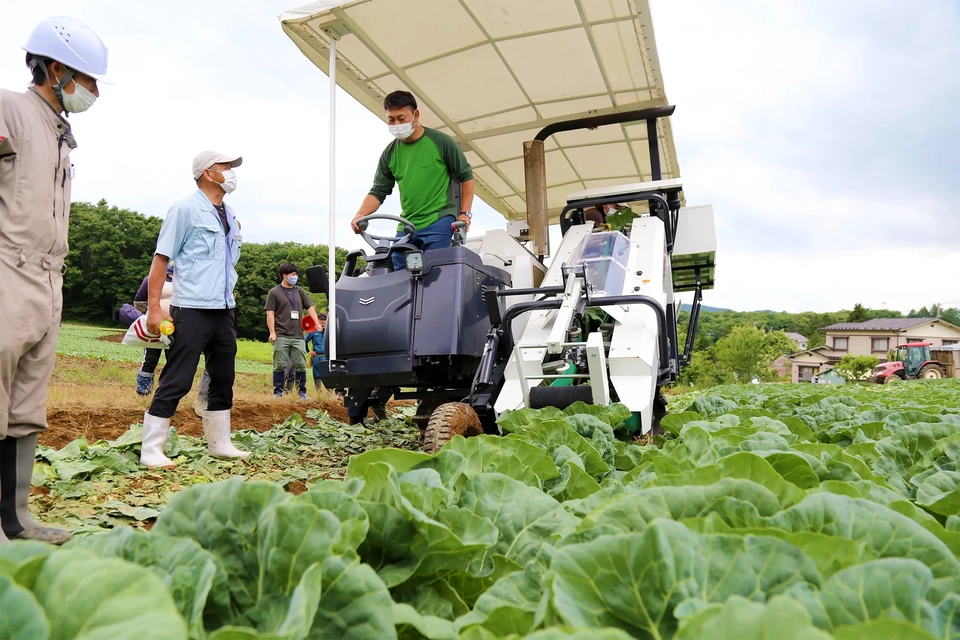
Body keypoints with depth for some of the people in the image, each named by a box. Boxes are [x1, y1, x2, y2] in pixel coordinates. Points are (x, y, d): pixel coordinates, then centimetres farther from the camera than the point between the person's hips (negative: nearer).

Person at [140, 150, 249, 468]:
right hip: (192, 309, -7)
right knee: (176, 381, -4)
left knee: (223, 379, 12)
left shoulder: (229, 214, 15)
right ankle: (151, 451, 6)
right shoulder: (185, 209, -5)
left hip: (224, 310, 8)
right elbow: (161, 258, -8)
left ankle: (220, 443, 24)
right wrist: (154, 308, -13)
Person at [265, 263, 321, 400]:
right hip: (281, 336, -3)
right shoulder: (274, 292, 2)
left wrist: (317, 323, 0)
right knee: (280, 365, 0)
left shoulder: (299, 291, 15)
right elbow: (270, 314, -2)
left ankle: (302, 392, 12)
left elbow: (310, 308, 14)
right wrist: (272, 332, -10)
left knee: (300, 365, 4)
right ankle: (278, 392, 8)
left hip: (298, 336, 4)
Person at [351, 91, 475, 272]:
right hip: (406, 227, 5)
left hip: (438, 223, -5)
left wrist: (465, 213, -6)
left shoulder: (440, 141, -2)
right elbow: (378, 191, 9)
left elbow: (466, 176, 3)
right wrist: (360, 215, -9)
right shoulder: (389, 153, 8)